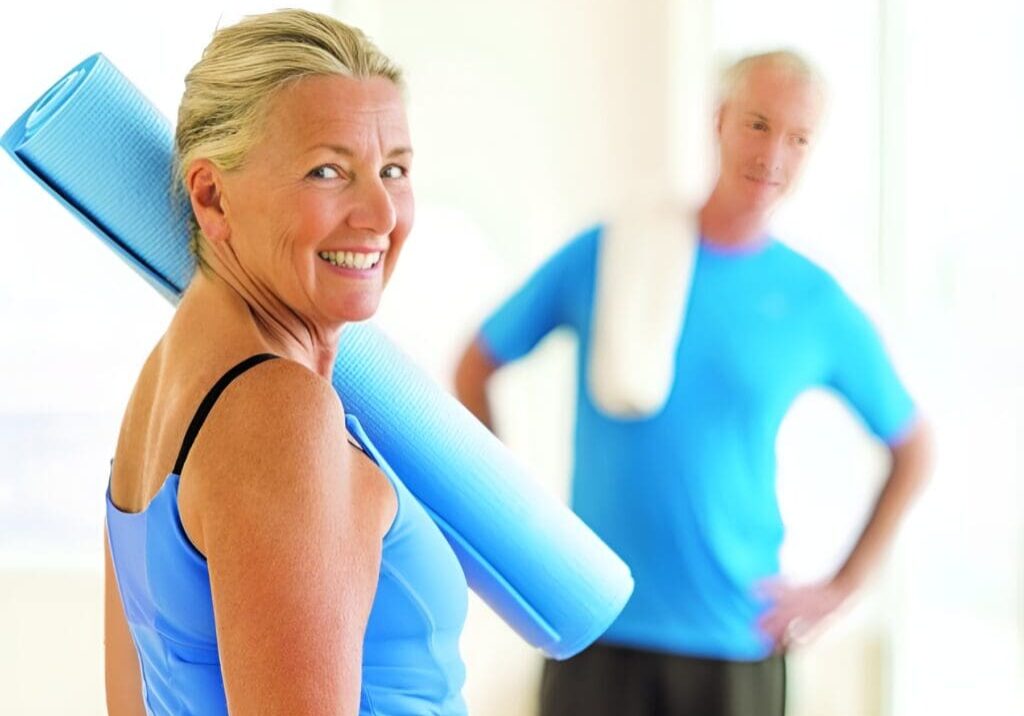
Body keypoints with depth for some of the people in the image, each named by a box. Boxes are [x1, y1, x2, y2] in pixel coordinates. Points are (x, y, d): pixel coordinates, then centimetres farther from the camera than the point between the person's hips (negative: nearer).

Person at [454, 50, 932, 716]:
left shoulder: (820, 304, 1)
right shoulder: (604, 255, -1)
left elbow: (913, 450, 12)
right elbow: (475, 367, 9)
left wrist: (838, 590, 4)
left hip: (738, 640, 1)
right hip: (598, 633, 0)